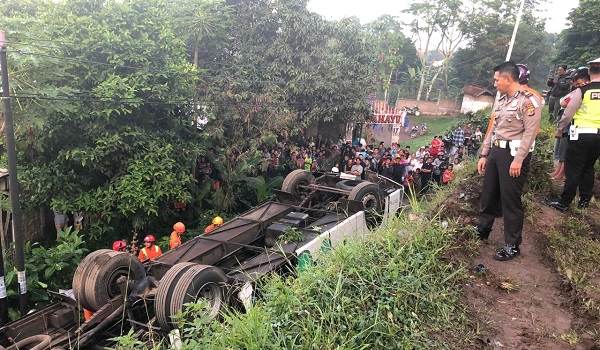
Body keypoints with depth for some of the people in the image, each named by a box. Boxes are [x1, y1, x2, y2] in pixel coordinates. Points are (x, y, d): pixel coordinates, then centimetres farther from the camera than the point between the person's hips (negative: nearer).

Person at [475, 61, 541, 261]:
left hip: (514, 154, -8)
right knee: (488, 195, 16)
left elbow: (530, 132, -17)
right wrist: (484, 154, 16)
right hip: (496, 151, 8)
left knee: (510, 200, -3)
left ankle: (512, 246, 9)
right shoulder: (501, 100, 16)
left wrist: (518, 159, -22)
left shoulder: (528, 100, -10)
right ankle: (482, 230, 34)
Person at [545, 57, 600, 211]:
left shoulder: (582, 90, -9)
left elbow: (568, 114, -6)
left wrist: (559, 130, 7)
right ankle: (584, 201, 24)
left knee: (573, 170, 0)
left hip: (582, 134, -4)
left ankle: (563, 203, 4)